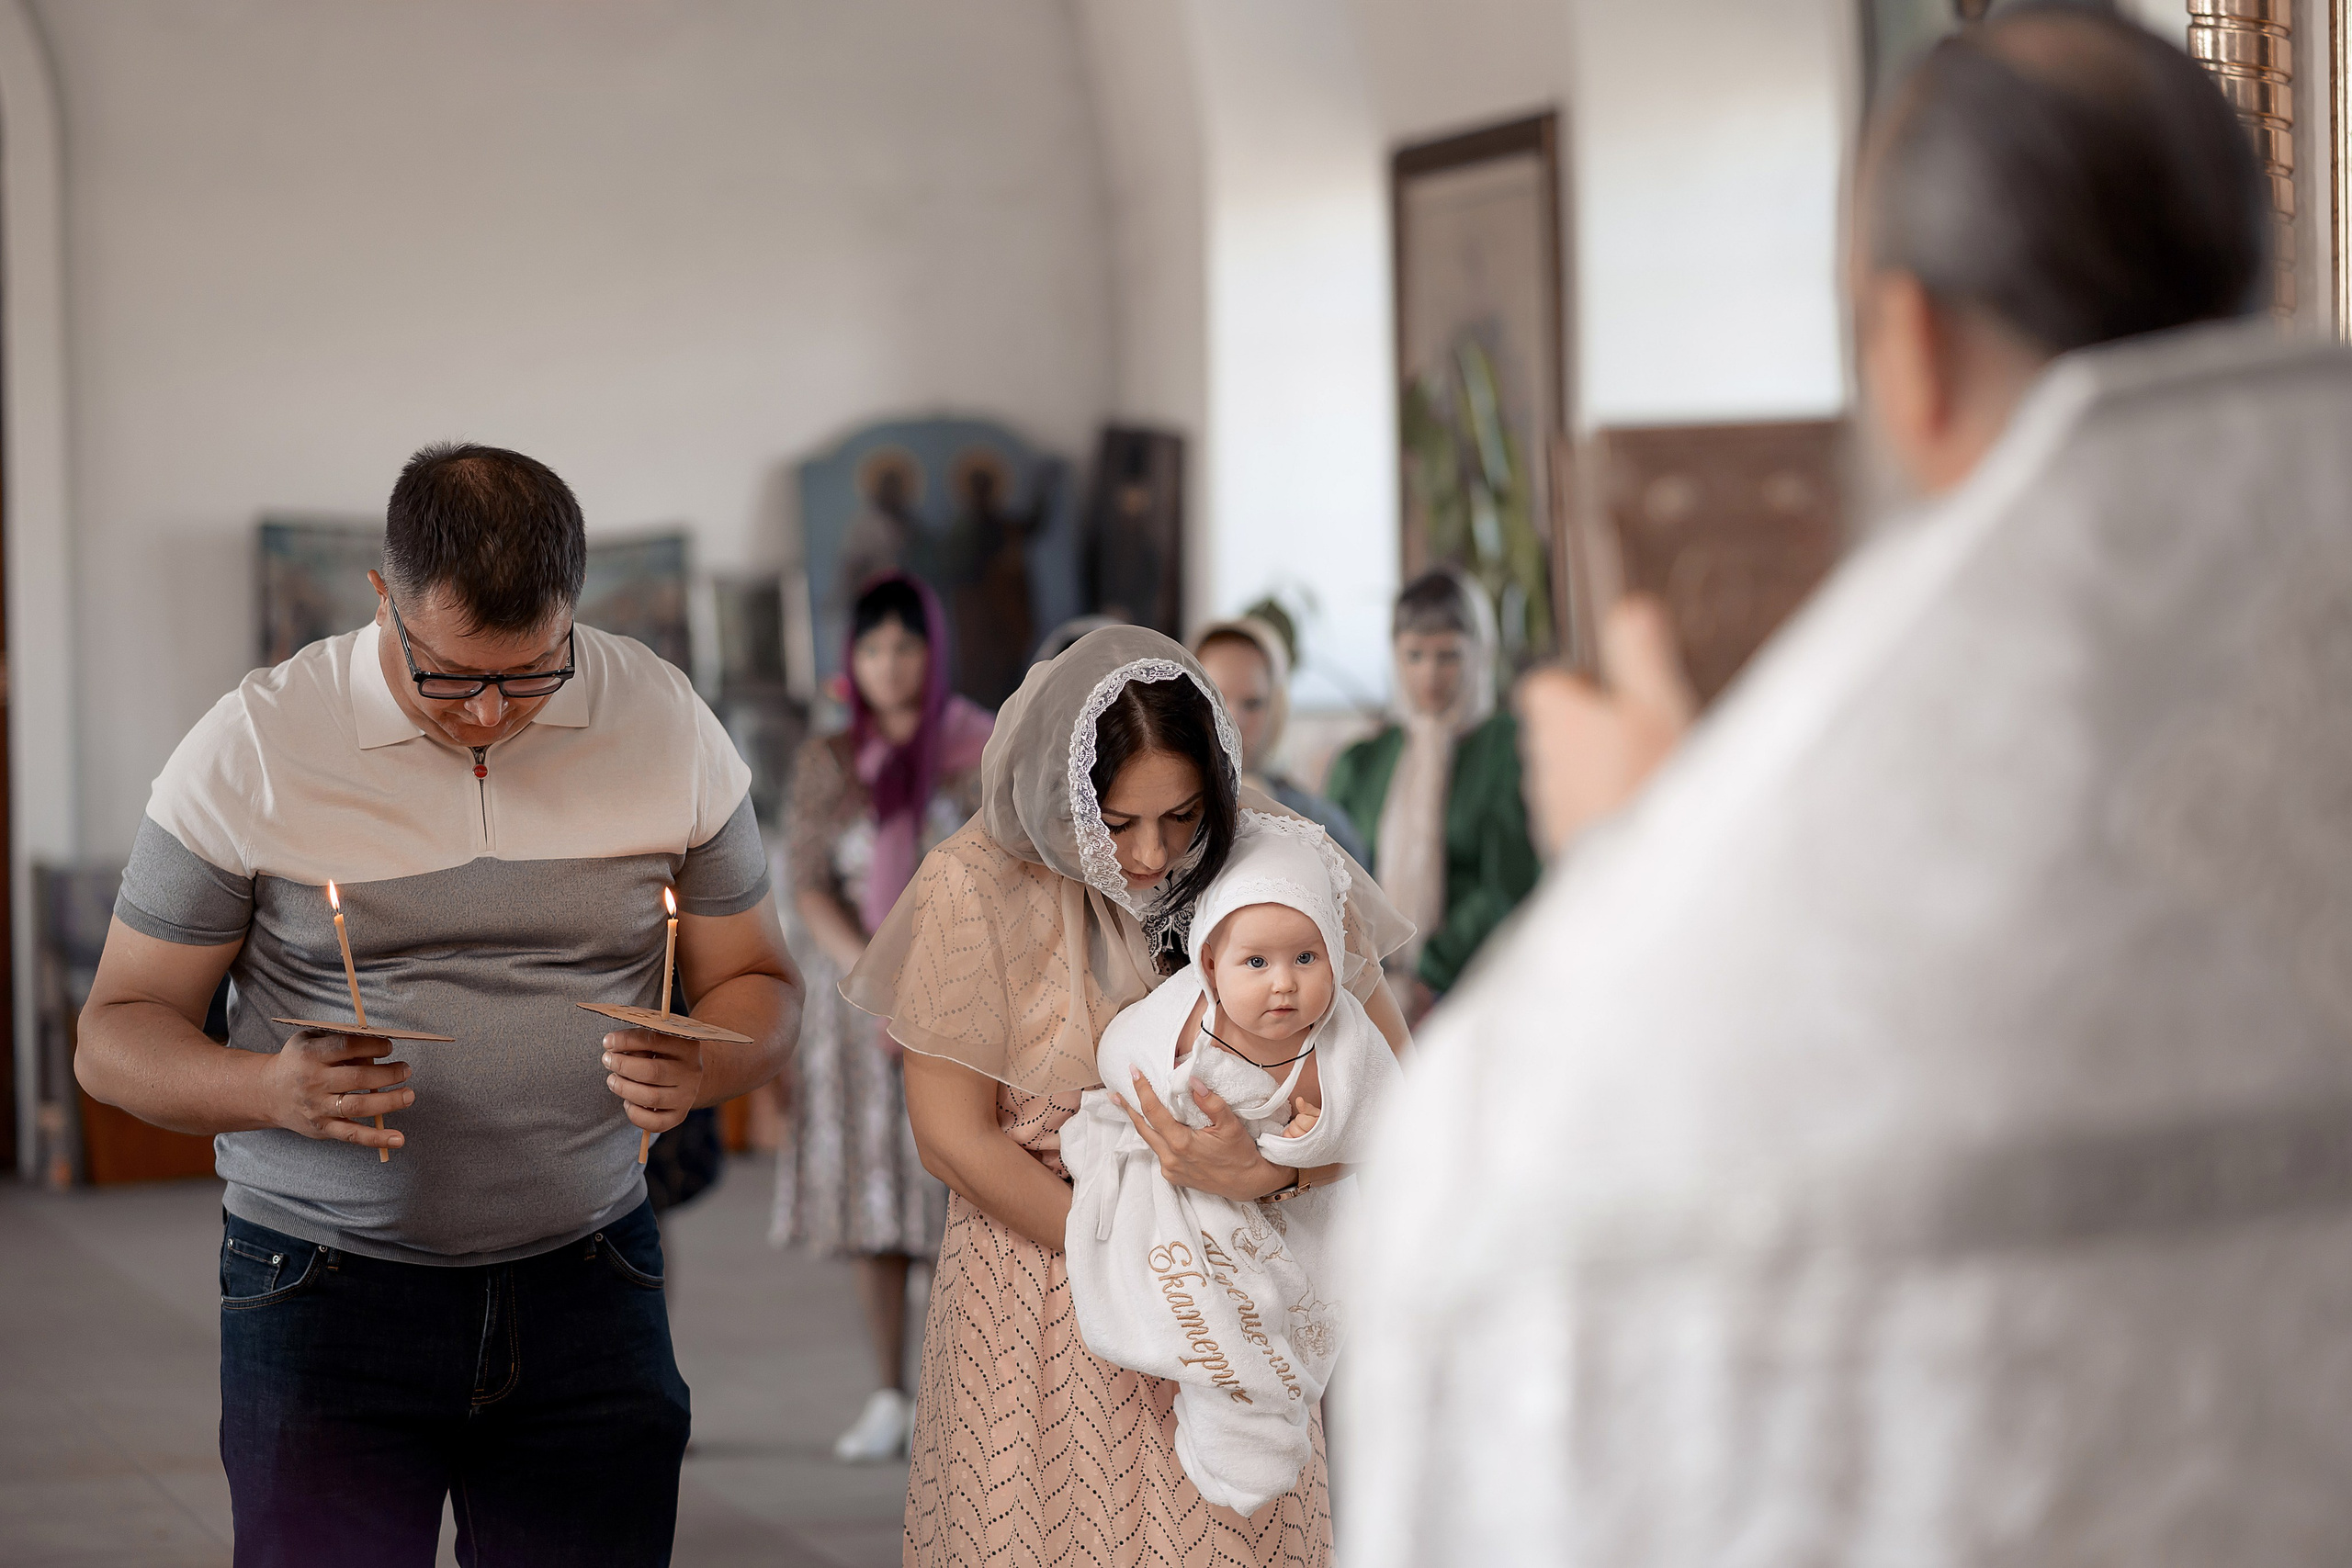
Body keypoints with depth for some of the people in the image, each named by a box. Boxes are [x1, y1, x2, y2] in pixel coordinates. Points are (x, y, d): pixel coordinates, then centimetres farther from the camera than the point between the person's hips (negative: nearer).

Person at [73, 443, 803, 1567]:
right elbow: (116, 1035, -2)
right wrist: (270, 1088, -24)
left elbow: (756, 985, 9)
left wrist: (697, 1069, -15)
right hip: (324, 1293, -2)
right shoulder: (249, 751, -7)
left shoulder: (668, 727, 0)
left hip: (588, 1285, 2)